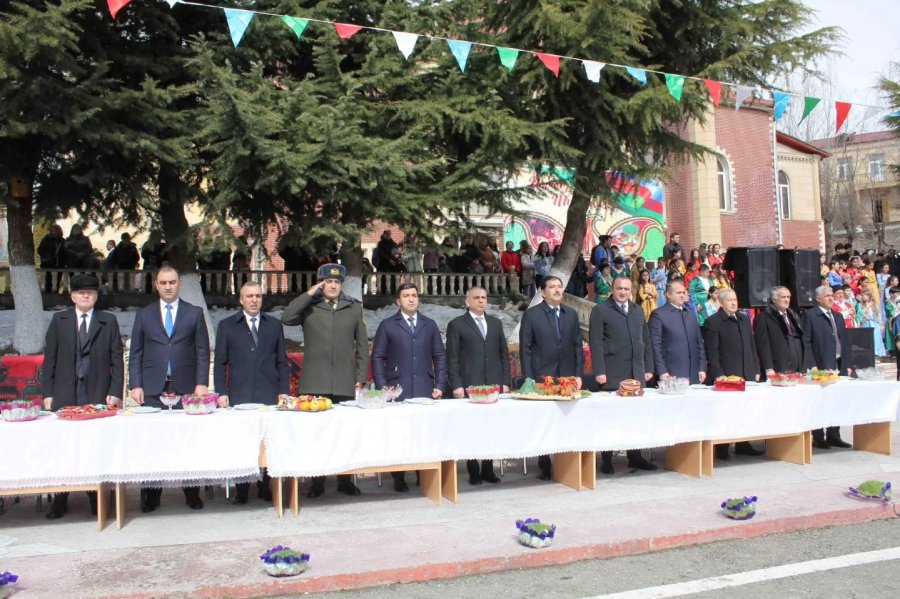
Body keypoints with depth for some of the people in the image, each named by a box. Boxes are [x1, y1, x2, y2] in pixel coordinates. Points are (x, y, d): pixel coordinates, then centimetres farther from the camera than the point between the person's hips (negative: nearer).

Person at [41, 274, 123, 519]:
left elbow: (117, 360, 4)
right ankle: (60, 500, 14)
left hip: (98, 395, -1)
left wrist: (115, 392, -4)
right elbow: (49, 359, 8)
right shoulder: (59, 320, 9)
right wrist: (48, 393, 1)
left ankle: (96, 499, 12)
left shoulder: (109, 322, 7)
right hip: (64, 395, 1)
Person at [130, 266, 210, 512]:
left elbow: (202, 352, 5)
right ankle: (150, 496, 10)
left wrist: (201, 383, -4)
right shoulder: (144, 315, 12)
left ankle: (192, 494, 9)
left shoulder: (194, 313, 8)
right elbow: (136, 354, 10)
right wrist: (136, 385, 0)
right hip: (153, 389, 1)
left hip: (185, 388, -1)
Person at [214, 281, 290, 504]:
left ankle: (265, 486, 11)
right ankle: (241, 490, 10)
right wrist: (221, 392, -2)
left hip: (269, 395, 1)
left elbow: (282, 362, 12)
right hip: (239, 395, -1)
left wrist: (284, 391, 4)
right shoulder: (227, 326, 9)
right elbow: (220, 363, 7)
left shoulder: (274, 325, 12)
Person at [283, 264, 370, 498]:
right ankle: (317, 482, 14)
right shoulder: (309, 307, 6)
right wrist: (309, 294, -8)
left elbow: (362, 345, 11)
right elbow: (287, 318, -13)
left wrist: (361, 377, 4)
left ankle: (345, 480, 17)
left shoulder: (354, 308, 11)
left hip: (345, 383, 1)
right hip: (314, 383, -1)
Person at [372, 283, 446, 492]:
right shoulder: (387, 325, 6)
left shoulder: (430, 325, 13)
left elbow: (440, 356, 13)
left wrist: (440, 385, 3)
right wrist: (382, 388, -5)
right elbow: (377, 358, 4)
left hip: (425, 390, 2)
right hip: (397, 391, -2)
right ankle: (398, 479, 11)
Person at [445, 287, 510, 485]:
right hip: (469, 386, -3)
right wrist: (456, 385, -8)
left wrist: (505, 382, 8)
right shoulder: (456, 325, 3)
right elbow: (452, 358, -1)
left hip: (494, 385, 4)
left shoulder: (496, 323, 16)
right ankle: (473, 471, 9)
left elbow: (504, 354, 16)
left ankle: (488, 469, 13)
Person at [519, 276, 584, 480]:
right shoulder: (531, 315, -1)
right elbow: (525, 349, -2)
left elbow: (578, 346, 12)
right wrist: (528, 380, -7)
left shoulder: (571, 314, 11)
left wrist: (578, 375, 4)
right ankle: (545, 466, 11)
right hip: (542, 378, -3)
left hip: (567, 377, 3)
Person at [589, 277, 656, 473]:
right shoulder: (600, 310, -2)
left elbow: (646, 341, 17)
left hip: (637, 374, 5)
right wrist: (599, 371, -13)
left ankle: (635, 456, 19)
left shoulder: (638, 310, 16)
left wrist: (648, 368, 11)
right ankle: (606, 460, 9)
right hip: (612, 375, -5)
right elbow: (596, 343, -7)